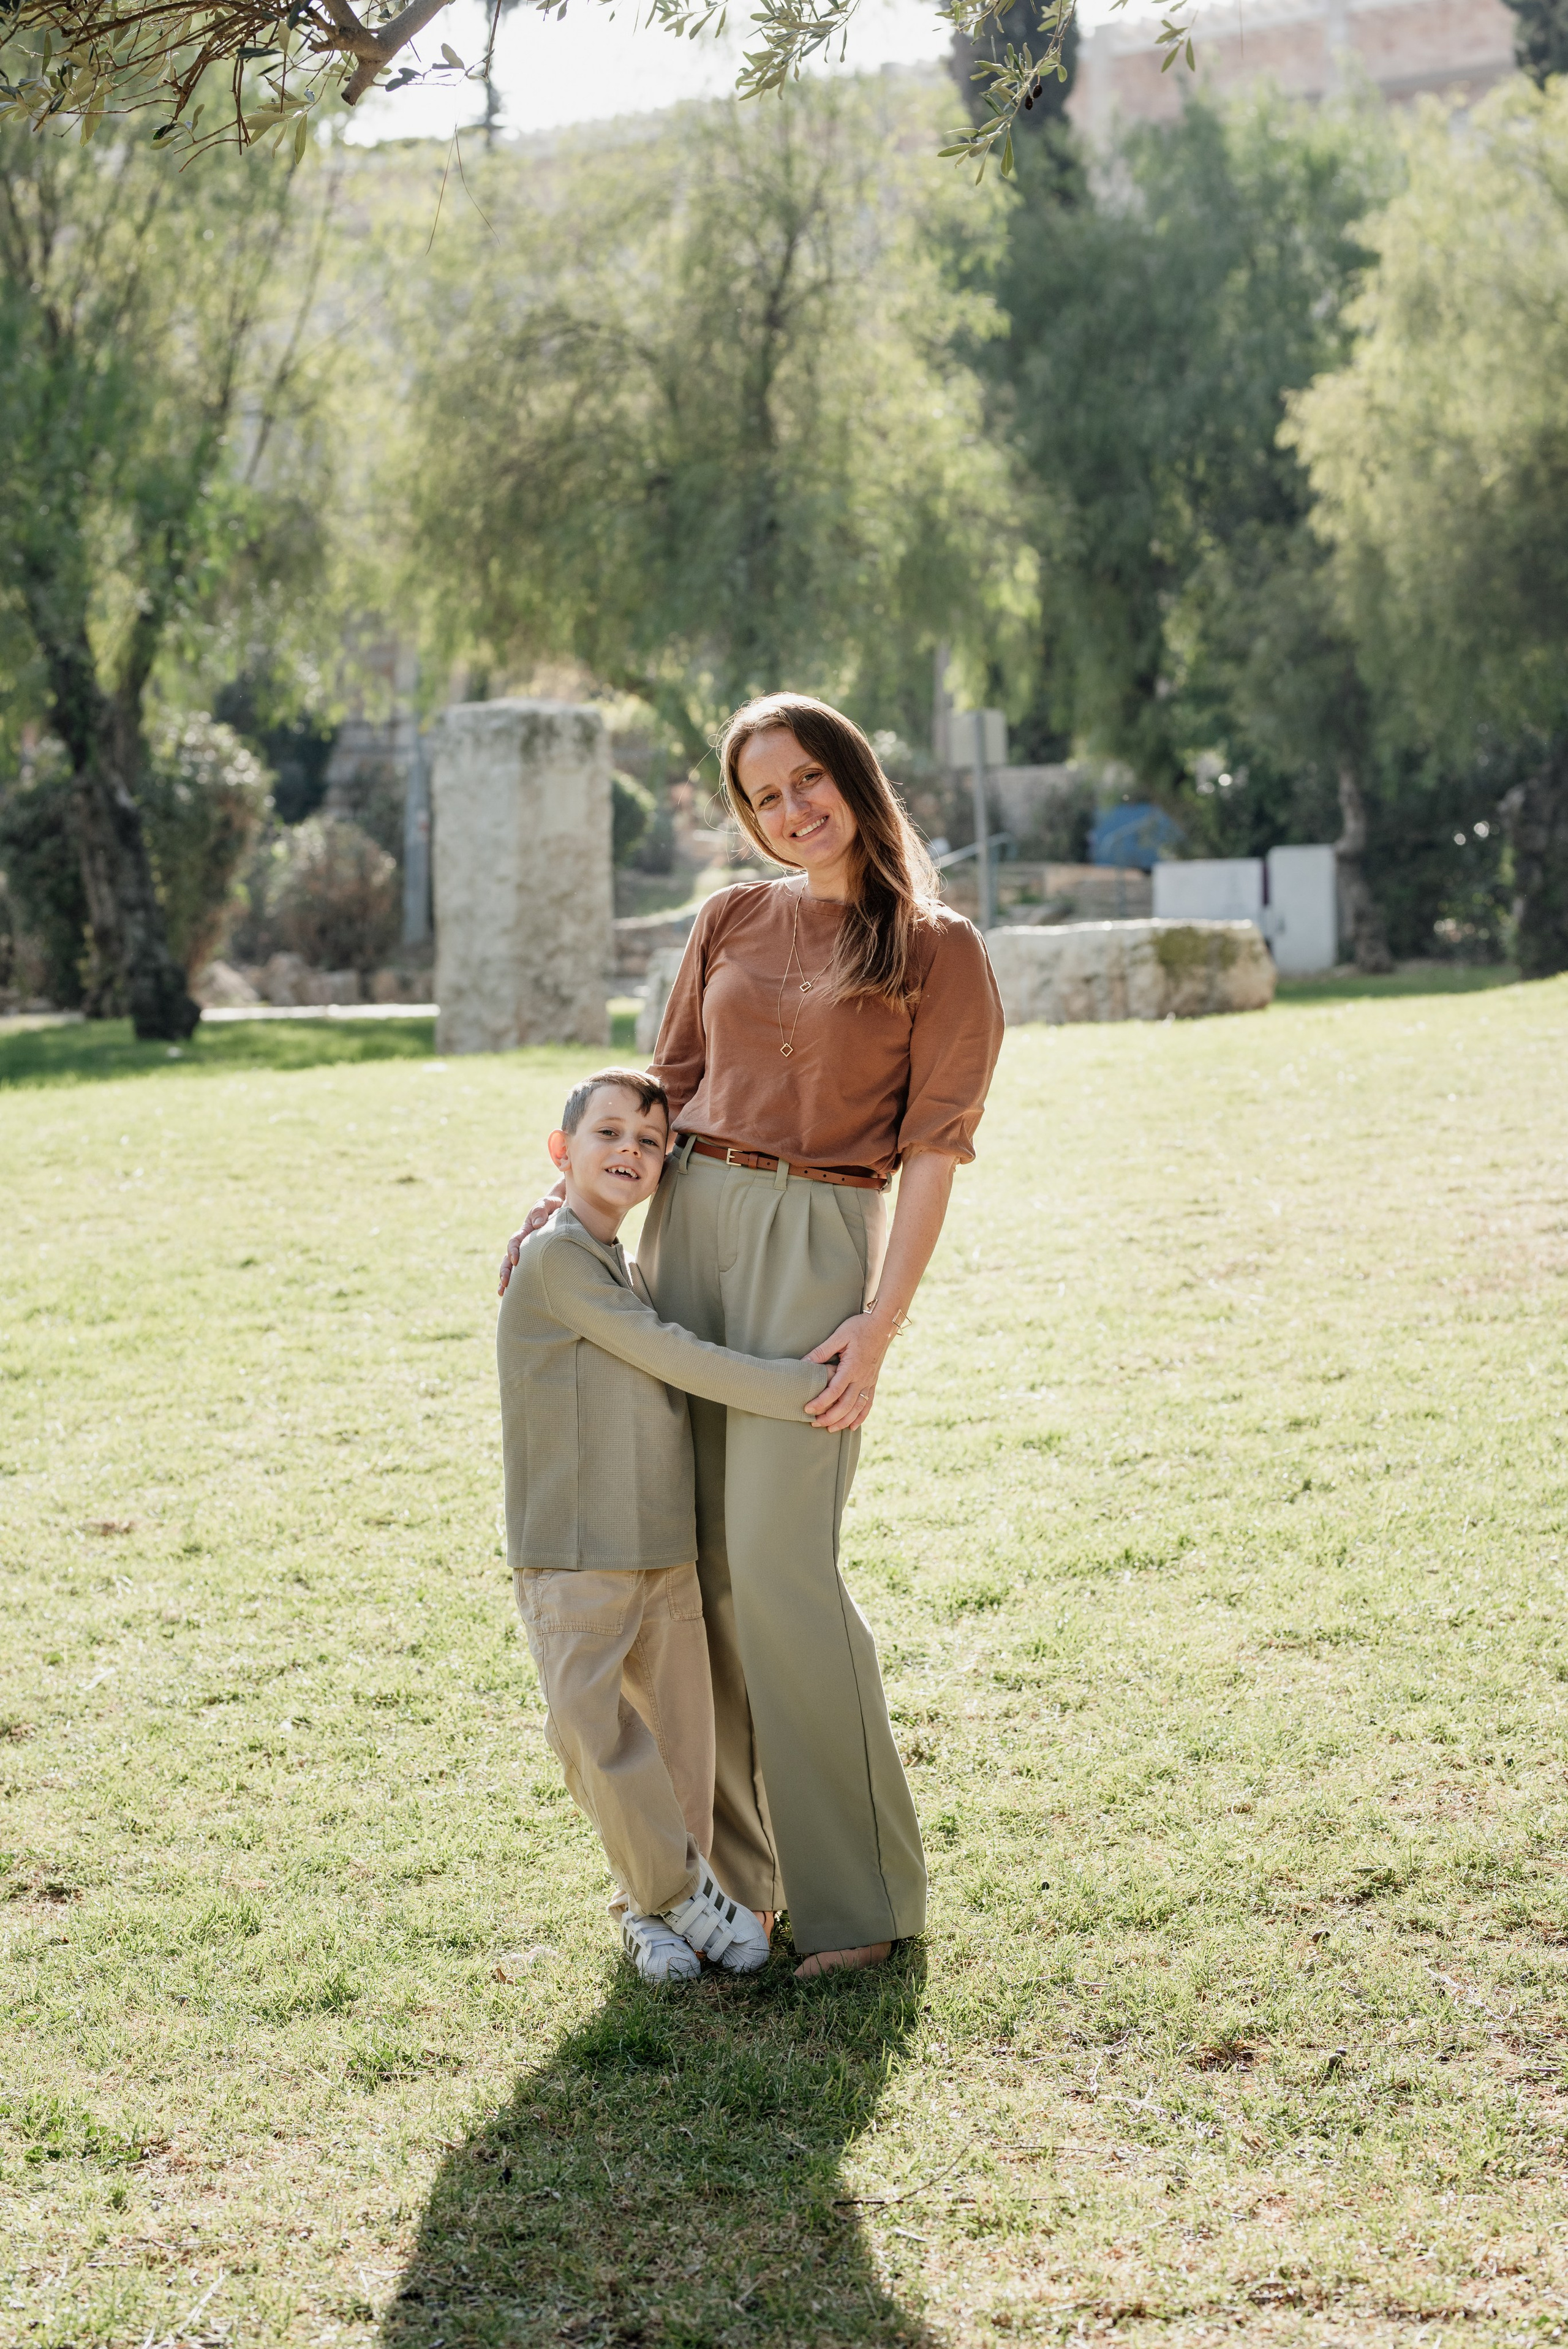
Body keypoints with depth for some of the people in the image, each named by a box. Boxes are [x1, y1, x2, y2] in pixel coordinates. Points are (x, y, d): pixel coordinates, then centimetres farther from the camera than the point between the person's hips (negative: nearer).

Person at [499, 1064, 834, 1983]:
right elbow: (670, 1357, -13)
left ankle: (653, 1907, 22)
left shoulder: (632, 1273, 17)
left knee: (679, 1734, 8)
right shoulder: (556, 1258, -9)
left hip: (665, 1553, 8)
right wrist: (803, 1387, -12)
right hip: (575, 1558, -8)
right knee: (592, 1727, -16)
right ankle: (682, 1891, 1)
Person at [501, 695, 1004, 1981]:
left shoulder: (939, 951, -1)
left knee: (779, 1560, -11)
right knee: (694, 1554, 5)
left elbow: (931, 1152, -5)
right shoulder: (735, 922, 13)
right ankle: (726, 1859, 18)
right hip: (684, 1226, 5)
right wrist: (567, 1189, 8)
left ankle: (862, 1887, 2)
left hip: (813, 1247, -5)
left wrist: (881, 1319, -13)